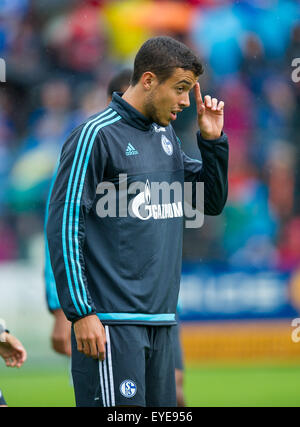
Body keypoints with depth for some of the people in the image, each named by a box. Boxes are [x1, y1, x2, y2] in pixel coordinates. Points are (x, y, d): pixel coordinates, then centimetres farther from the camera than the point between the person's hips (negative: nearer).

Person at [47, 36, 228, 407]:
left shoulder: (166, 136, 16)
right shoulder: (95, 136, -8)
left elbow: (213, 202, 23)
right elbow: (63, 226, -10)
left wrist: (213, 140, 8)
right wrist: (80, 312, -15)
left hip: (160, 320, 8)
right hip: (113, 323, -8)